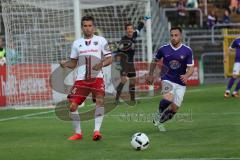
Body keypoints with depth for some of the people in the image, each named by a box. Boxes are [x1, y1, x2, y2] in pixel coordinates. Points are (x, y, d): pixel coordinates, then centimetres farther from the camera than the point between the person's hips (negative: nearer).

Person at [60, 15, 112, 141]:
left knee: (99, 101, -26)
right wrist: (65, 64, -5)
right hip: (81, 79, 3)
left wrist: (102, 64, -16)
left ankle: (97, 130, -22)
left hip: (96, 77, -3)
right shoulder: (77, 43, 13)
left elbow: (109, 59, 5)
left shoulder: (101, 41, 6)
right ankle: (78, 133, 11)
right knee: (72, 106, -5)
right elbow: (73, 63, 16)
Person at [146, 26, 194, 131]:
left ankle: (159, 121, 30)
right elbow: (155, 61, 15)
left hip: (180, 83, 2)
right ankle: (159, 114, 0)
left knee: (174, 109, 2)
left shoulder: (187, 51, -6)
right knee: (168, 98, -30)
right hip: (167, 79, -2)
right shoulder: (163, 49, -4)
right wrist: (150, 75, 21)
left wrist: (186, 75, -27)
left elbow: (191, 68, -5)